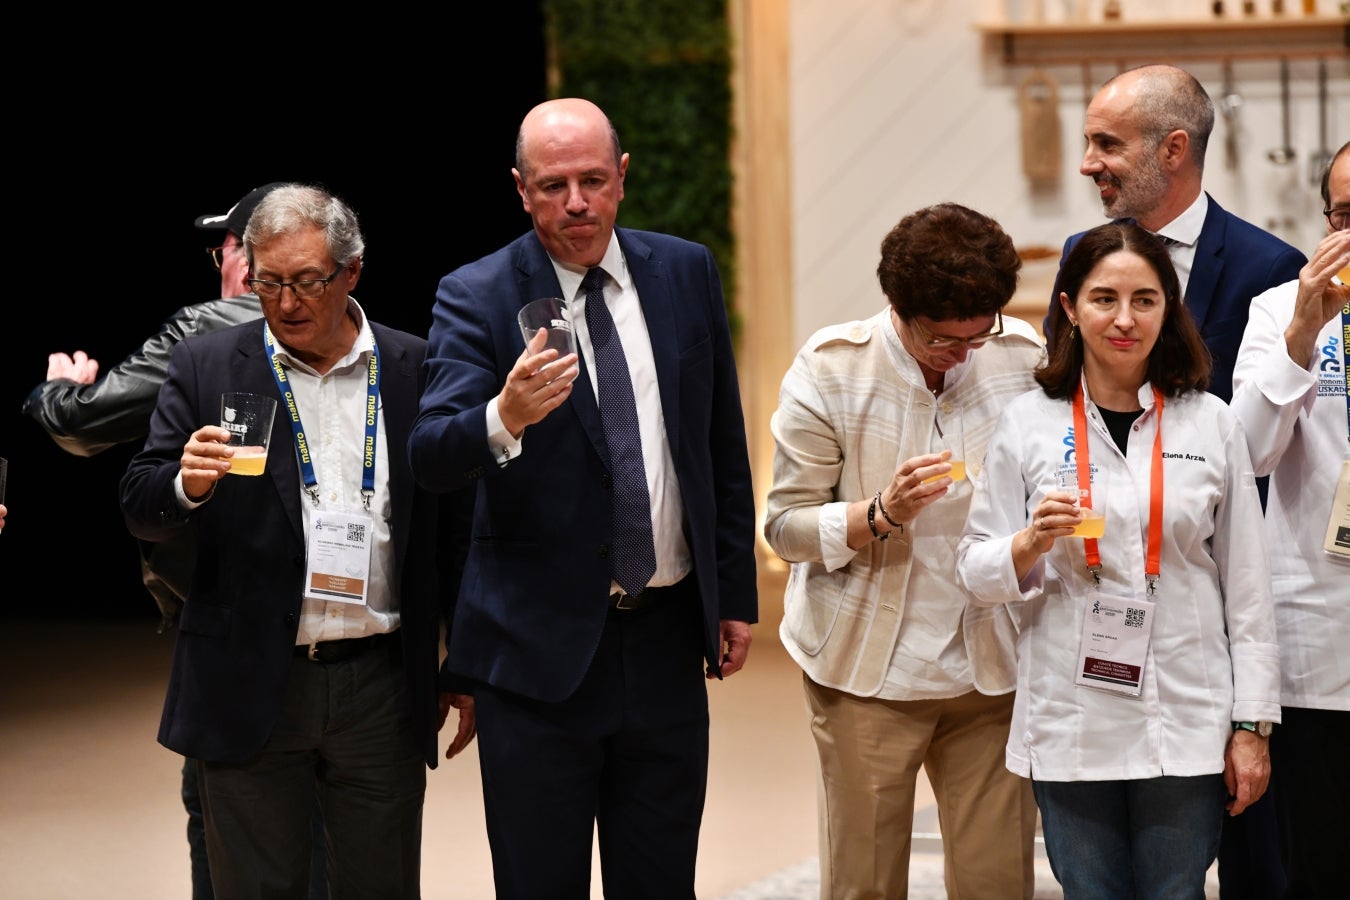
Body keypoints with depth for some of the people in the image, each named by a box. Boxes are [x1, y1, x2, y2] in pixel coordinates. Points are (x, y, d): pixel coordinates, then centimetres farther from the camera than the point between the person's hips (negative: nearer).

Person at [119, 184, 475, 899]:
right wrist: (188, 484, -23)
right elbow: (141, 511, -1)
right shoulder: (205, 368, 2)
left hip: (381, 689, 1)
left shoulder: (418, 371, 4)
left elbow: (455, 530, 9)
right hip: (249, 690, -1)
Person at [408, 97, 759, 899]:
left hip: (667, 639, 3)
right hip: (541, 645, -3)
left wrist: (737, 594, 11)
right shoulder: (476, 297, -8)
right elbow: (431, 456, -20)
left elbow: (724, 446, 12)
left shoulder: (686, 273, 5)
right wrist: (505, 418, -42)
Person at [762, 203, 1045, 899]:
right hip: (867, 669, -2)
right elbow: (785, 526, -6)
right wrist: (883, 513, -22)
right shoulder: (830, 370, -6)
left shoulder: (1023, 357, 0)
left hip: (990, 666, 2)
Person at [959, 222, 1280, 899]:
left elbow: (1247, 587, 5)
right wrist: (1032, 544, -16)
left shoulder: (1211, 423, 3)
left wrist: (1252, 725, 2)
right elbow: (975, 574, 5)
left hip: (1186, 724, 0)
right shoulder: (1027, 424, 2)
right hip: (1071, 728, 0)